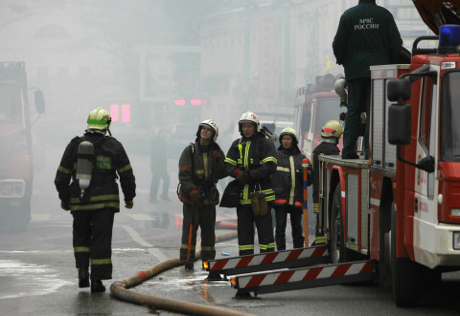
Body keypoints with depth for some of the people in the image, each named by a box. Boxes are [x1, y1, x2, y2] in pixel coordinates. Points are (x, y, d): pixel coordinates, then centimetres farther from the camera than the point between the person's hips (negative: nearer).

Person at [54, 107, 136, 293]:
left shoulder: (75, 145, 4)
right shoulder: (113, 146, 0)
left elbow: (62, 176, 7)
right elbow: (127, 175, 3)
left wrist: (64, 198, 20)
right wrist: (129, 197, 16)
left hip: (79, 202, 2)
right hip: (105, 201, -2)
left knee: (81, 236, 19)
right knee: (101, 239, 2)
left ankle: (82, 271, 4)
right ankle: (97, 280, -2)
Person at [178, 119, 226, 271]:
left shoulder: (217, 153, 8)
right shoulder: (190, 151, 0)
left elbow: (221, 174, 1)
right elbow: (183, 174, -7)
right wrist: (191, 190, -20)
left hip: (209, 196, 3)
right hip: (191, 196, -3)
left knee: (209, 229, 6)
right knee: (190, 227, -7)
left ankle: (208, 260, 16)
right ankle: (187, 260, -4)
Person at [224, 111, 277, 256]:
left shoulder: (265, 144, -2)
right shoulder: (236, 145, 13)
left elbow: (270, 167, -12)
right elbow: (227, 165, 9)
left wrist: (249, 176, -18)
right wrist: (238, 173, -13)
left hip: (261, 194, -5)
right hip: (242, 194, 5)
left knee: (265, 229, -2)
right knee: (244, 230, 8)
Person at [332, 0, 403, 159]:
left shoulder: (348, 15, 2)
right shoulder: (384, 15, 1)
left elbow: (338, 44, 2)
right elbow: (396, 44, 1)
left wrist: (343, 62, 19)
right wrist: (389, 63, 15)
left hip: (354, 70, 1)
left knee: (353, 109, 6)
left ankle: (349, 149, 1)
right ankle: (370, 149, -6)